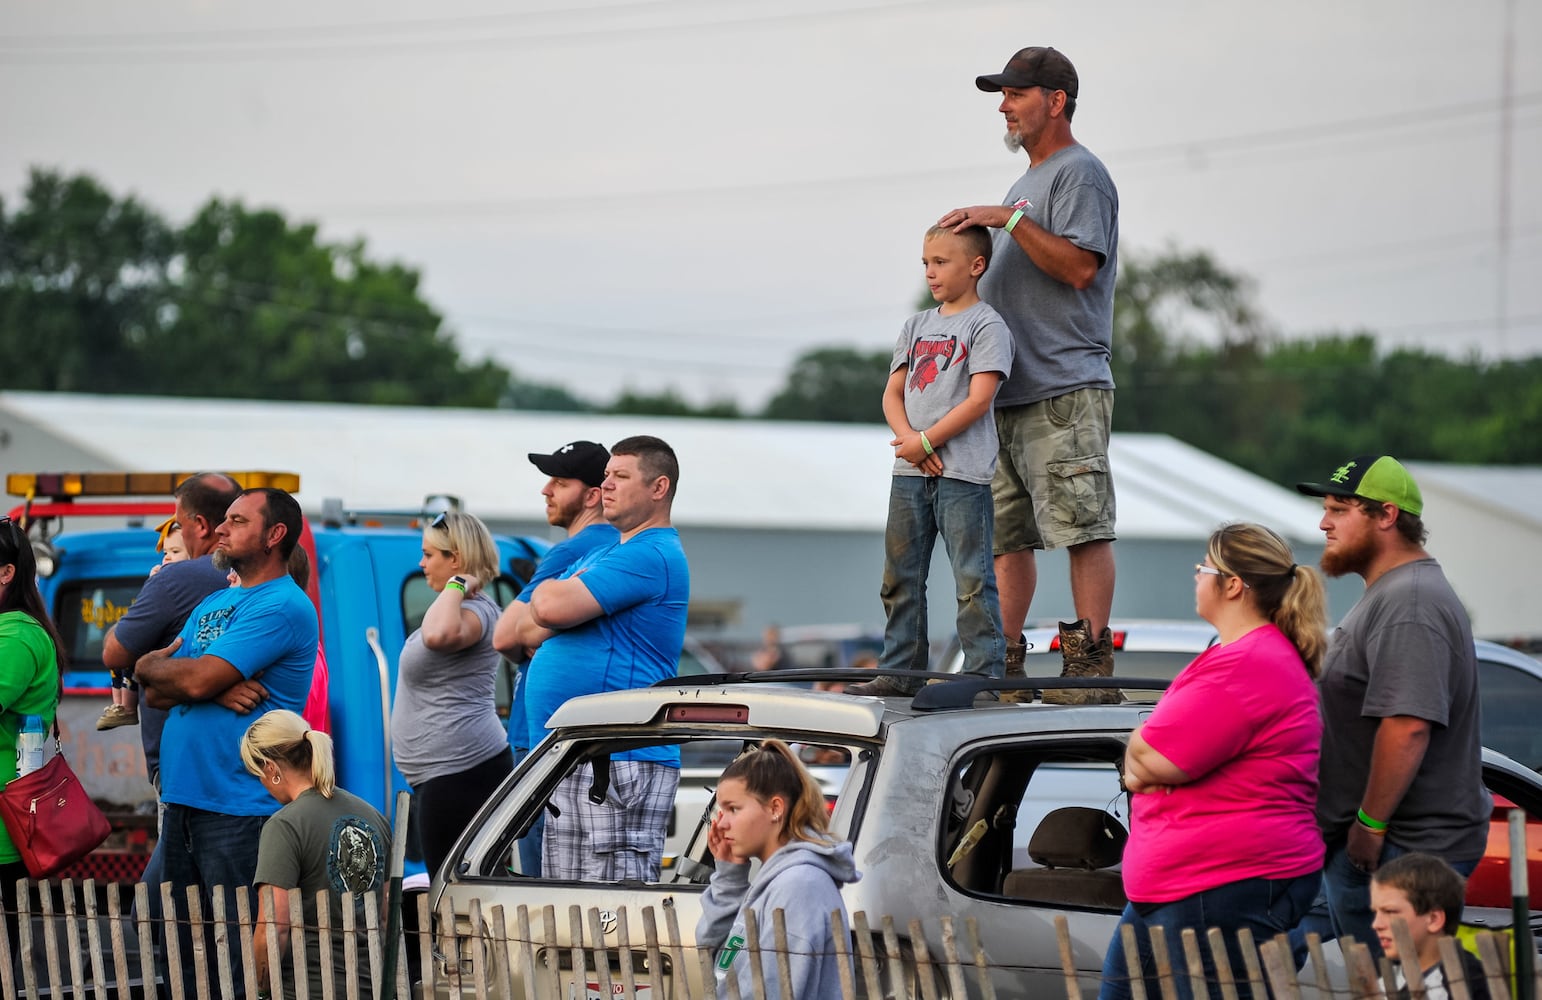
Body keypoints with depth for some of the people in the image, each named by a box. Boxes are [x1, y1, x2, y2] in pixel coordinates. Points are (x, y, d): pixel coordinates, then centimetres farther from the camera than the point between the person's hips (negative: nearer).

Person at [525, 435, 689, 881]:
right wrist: (562, 593, -2)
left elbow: (551, 607, -20)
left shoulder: (652, 556, -12)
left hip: (618, 764, -11)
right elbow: (542, 626, 19)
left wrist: (550, 590, 2)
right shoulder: (602, 555, 23)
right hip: (575, 761, 11)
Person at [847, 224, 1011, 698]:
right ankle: (900, 670, 17)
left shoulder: (986, 325, -5)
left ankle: (984, 673, -2)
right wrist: (908, 437, -7)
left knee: (972, 579, -5)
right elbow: (893, 394, 12)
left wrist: (927, 442, -13)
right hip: (910, 468, 7)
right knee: (900, 576, 10)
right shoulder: (917, 325, 16)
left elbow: (979, 398, -13)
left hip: (963, 472, -7)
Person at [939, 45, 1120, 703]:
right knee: (1006, 533, 8)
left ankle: (1091, 663, -12)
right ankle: (1002, 665, 11)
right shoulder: (1027, 182, 24)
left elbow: (1080, 265, -18)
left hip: (1064, 390, -10)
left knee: (1082, 527, -10)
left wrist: (1012, 221, -17)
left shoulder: (1079, 173, -5)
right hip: (1009, 392, 10)